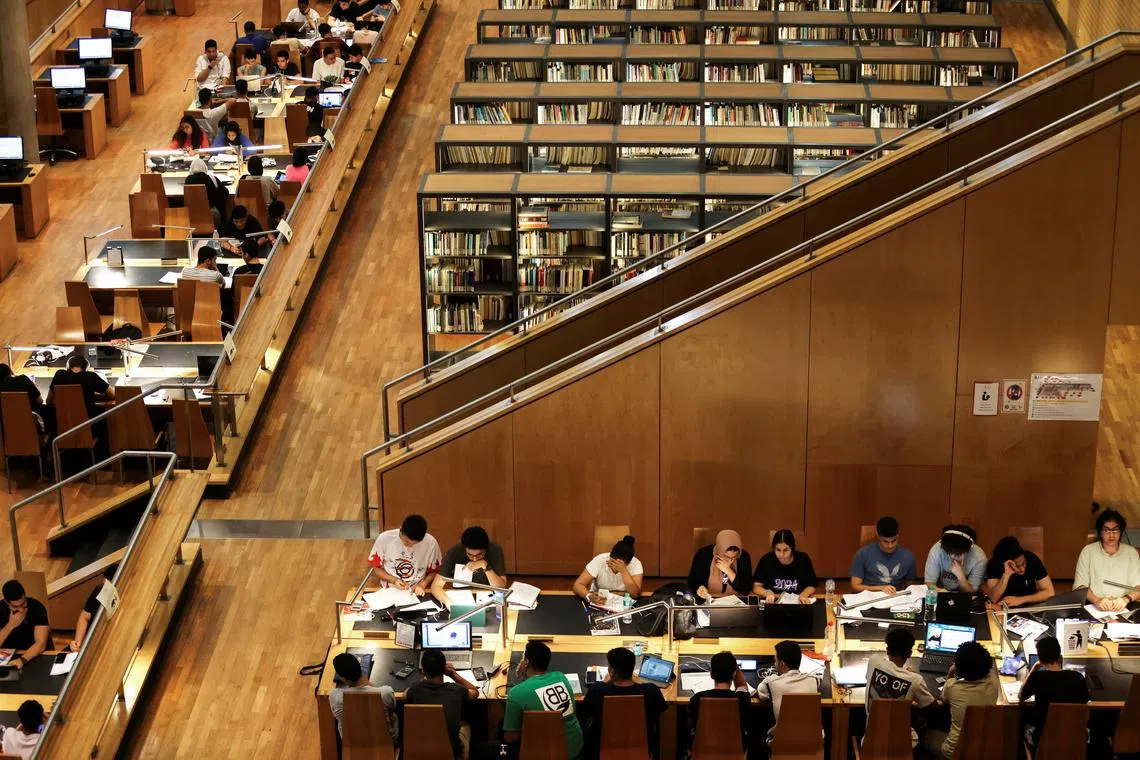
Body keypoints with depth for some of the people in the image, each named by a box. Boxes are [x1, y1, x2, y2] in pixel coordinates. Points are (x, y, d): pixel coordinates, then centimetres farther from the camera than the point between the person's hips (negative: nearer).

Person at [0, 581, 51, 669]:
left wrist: (22, 659, -37)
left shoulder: (37, 607, -16)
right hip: (8, 655, 2)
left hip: (34, 655, -2)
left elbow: (41, 643, -23)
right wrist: (10, 625, -26)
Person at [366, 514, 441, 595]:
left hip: (416, 592, 1)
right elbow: (377, 568, 2)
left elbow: (433, 572, 4)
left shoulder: (430, 543, -11)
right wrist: (394, 580, -13)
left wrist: (422, 585, -13)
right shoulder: (384, 539, -11)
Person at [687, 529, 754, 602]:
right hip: (709, 601, 0)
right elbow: (692, 582, -2)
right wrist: (699, 588, -23)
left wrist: (728, 571, -21)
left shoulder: (744, 557, -10)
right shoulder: (703, 554, -12)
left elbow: (746, 591, -13)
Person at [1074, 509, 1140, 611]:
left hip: (1122, 609, 2)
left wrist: (1126, 599, -18)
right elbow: (1079, 586, -1)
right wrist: (1096, 600, -20)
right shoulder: (1088, 552, 5)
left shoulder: (1131, 552, 9)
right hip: (1094, 608, -2)